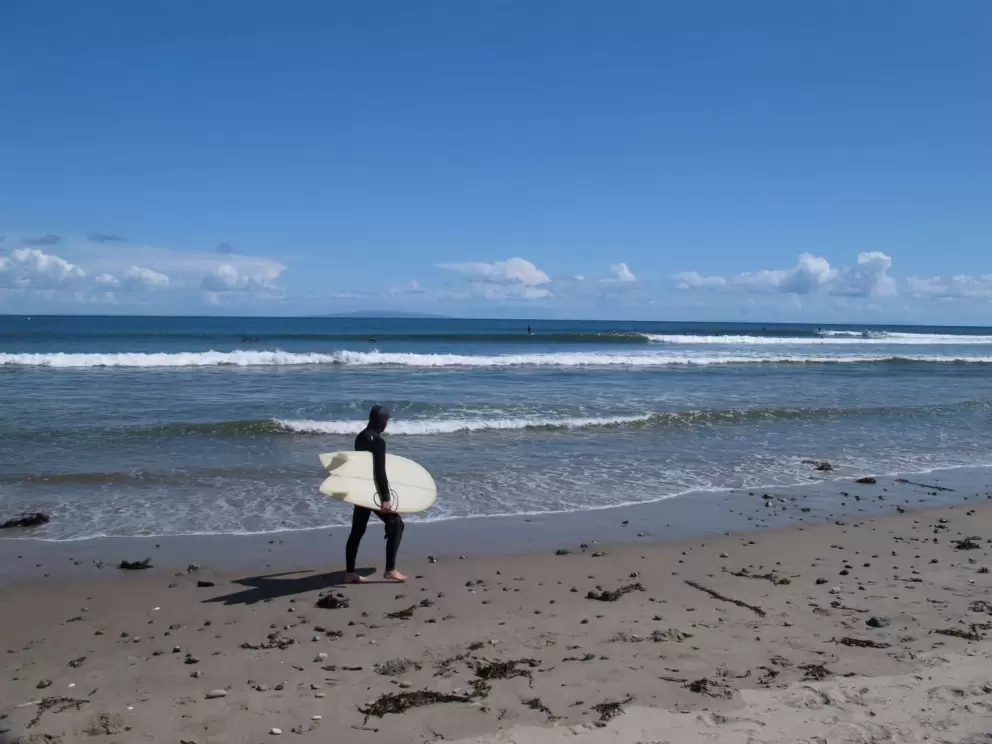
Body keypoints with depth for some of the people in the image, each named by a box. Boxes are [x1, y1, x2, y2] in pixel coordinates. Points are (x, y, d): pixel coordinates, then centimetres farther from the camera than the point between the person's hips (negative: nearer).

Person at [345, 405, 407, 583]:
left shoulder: (360, 437, 8)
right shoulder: (378, 440, -18)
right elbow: (380, 472, -21)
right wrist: (386, 498, -20)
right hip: (372, 491, -8)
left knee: (357, 530, 12)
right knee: (396, 524, 1)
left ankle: (350, 572, 15)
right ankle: (390, 570, -1)